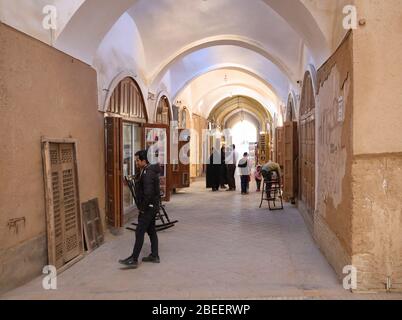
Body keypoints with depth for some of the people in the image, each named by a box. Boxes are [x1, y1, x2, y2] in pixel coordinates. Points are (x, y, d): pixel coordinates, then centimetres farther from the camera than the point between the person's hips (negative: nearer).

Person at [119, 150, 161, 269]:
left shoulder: (147, 173, -21)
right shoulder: (146, 171, 12)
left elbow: (148, 193, -29)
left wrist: (143, 208, -19)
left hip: (148, 208, -11)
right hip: (152, 207, 11)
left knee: (139, 232, -7)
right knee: (151, 231, 16)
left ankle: (134, 260, -2)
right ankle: (154, 256, 25)